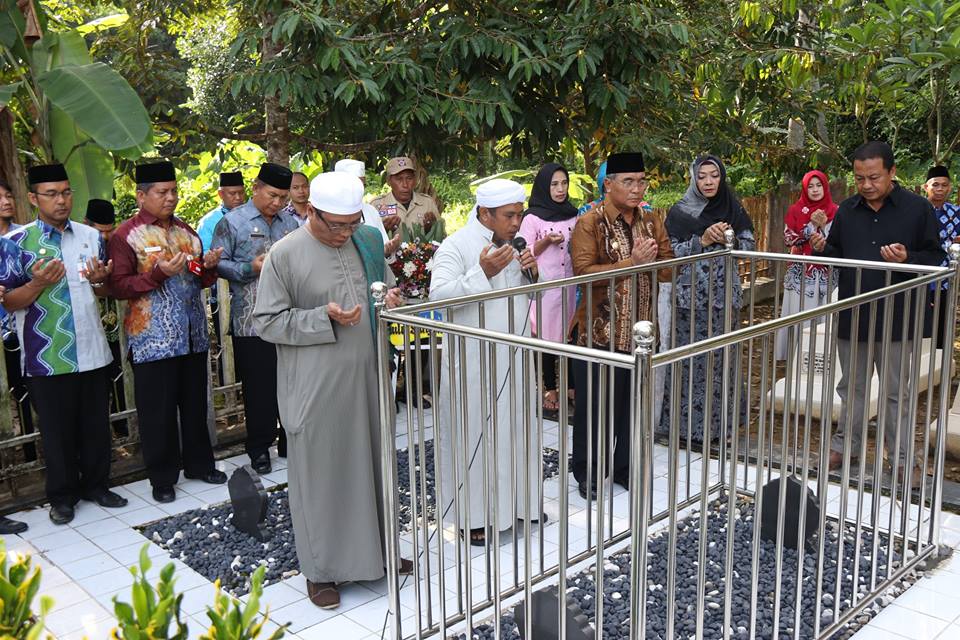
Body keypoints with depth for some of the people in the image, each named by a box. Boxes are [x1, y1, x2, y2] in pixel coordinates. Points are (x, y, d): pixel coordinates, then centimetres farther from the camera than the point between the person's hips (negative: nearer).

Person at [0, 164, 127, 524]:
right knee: (57, 430, 8)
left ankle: (96, 485, 29)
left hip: (91, 351, 4)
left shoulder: (91, 236, 7)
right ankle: (62, 496, 23)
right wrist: (38, 284, -24)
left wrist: (99, 281, -6)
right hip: (47, 357, -4)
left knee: (96, 425, 13)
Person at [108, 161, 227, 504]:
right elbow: (118, 286, -11)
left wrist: (209, 266, 0)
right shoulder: (126, 235, -5)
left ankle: (199, 463, 28)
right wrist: (158, 273, -22)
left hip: (193, 335, 5)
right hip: (153, 340, -5)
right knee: (158, 410, 3)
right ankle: (162, 478, 15)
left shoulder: (185, 230, 13)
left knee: (195, 403, 14)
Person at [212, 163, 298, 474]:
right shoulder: (232, 222, -1)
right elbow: (218, 264, -5)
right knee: (258, 386, 4)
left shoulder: (291, 223, 13)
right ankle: (259, 447, 17)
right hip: (251, 320, -4)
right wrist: (251, 268, -17)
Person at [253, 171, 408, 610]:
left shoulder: (368, 240, 6)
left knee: (373, 462, 15)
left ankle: (376, 548, 34)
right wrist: (324, 318, -19)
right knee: (320, 471, 5)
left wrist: (391, 299, -4)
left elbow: (387, 285, 20)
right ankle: (321, 568, 20)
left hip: (367, 376, 5)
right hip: (316, 387, -5)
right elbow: (266, 322, -8)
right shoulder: (284, 255, -9)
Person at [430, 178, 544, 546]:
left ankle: (515, 501, 31)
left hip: (513, 357, 7)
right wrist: (483, 273, -29)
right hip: (474, 361, -7)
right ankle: (472, 515, 13)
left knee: (514, 428, 15)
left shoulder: (510, 244, 11)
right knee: (475, 435, 1)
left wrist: (532, 272, -4)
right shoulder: (455, 247, -12)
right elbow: (438, 294, -22)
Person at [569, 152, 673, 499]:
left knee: (632, 402, 14)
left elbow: (671, 269, 7)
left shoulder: (651, 221, 8)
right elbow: (583, 272, -21)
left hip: (639, 330, 5)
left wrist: (651, 259, -14)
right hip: (598, 331, -5)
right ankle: (587, 473, 21)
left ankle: (624, 467, 30)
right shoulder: (589, 223, -10)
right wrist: (631, 262, -23)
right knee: (593, 405, 5)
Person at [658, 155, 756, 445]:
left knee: (722, 356, 6)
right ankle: (688, 422, 9)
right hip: (691, 296, -2)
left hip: (724, 295, 2)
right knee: (691, 358, -1)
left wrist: (731, 239, -14)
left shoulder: (733, 209, 6)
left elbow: (750, 245, 6)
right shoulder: (679, 212, -1)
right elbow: (671, 252, -6)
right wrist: (702, 240, -18)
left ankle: (718, 419, 19)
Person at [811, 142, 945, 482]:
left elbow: (936, 259, -5)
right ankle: (846, 445, 31)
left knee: (896, 392, 7)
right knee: (851, 386, 17)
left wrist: (907, 259, -24)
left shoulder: (918, 208, -6)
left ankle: (902, 458, 20)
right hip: (851, 316, 4)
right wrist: (822, 248, -8)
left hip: (896, 319, -3)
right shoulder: (847, 210, 5)